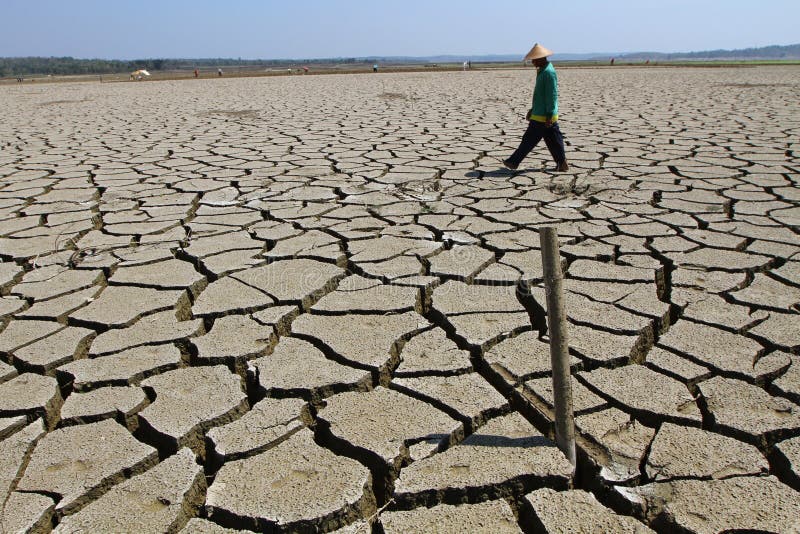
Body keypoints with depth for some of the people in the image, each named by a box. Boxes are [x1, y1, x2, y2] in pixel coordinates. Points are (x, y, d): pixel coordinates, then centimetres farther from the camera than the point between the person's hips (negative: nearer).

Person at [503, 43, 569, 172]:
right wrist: (532, 109, 25)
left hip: (543, 117, -10)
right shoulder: (542, 71, 14)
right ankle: (562, 164, 13)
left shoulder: (549, 73, -18)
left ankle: (514, 162, 6)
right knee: (554, 141, 10)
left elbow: (552, 95, -21)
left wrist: (549, 116, -22)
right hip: (539, 113, 10)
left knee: (529, 139, -1)